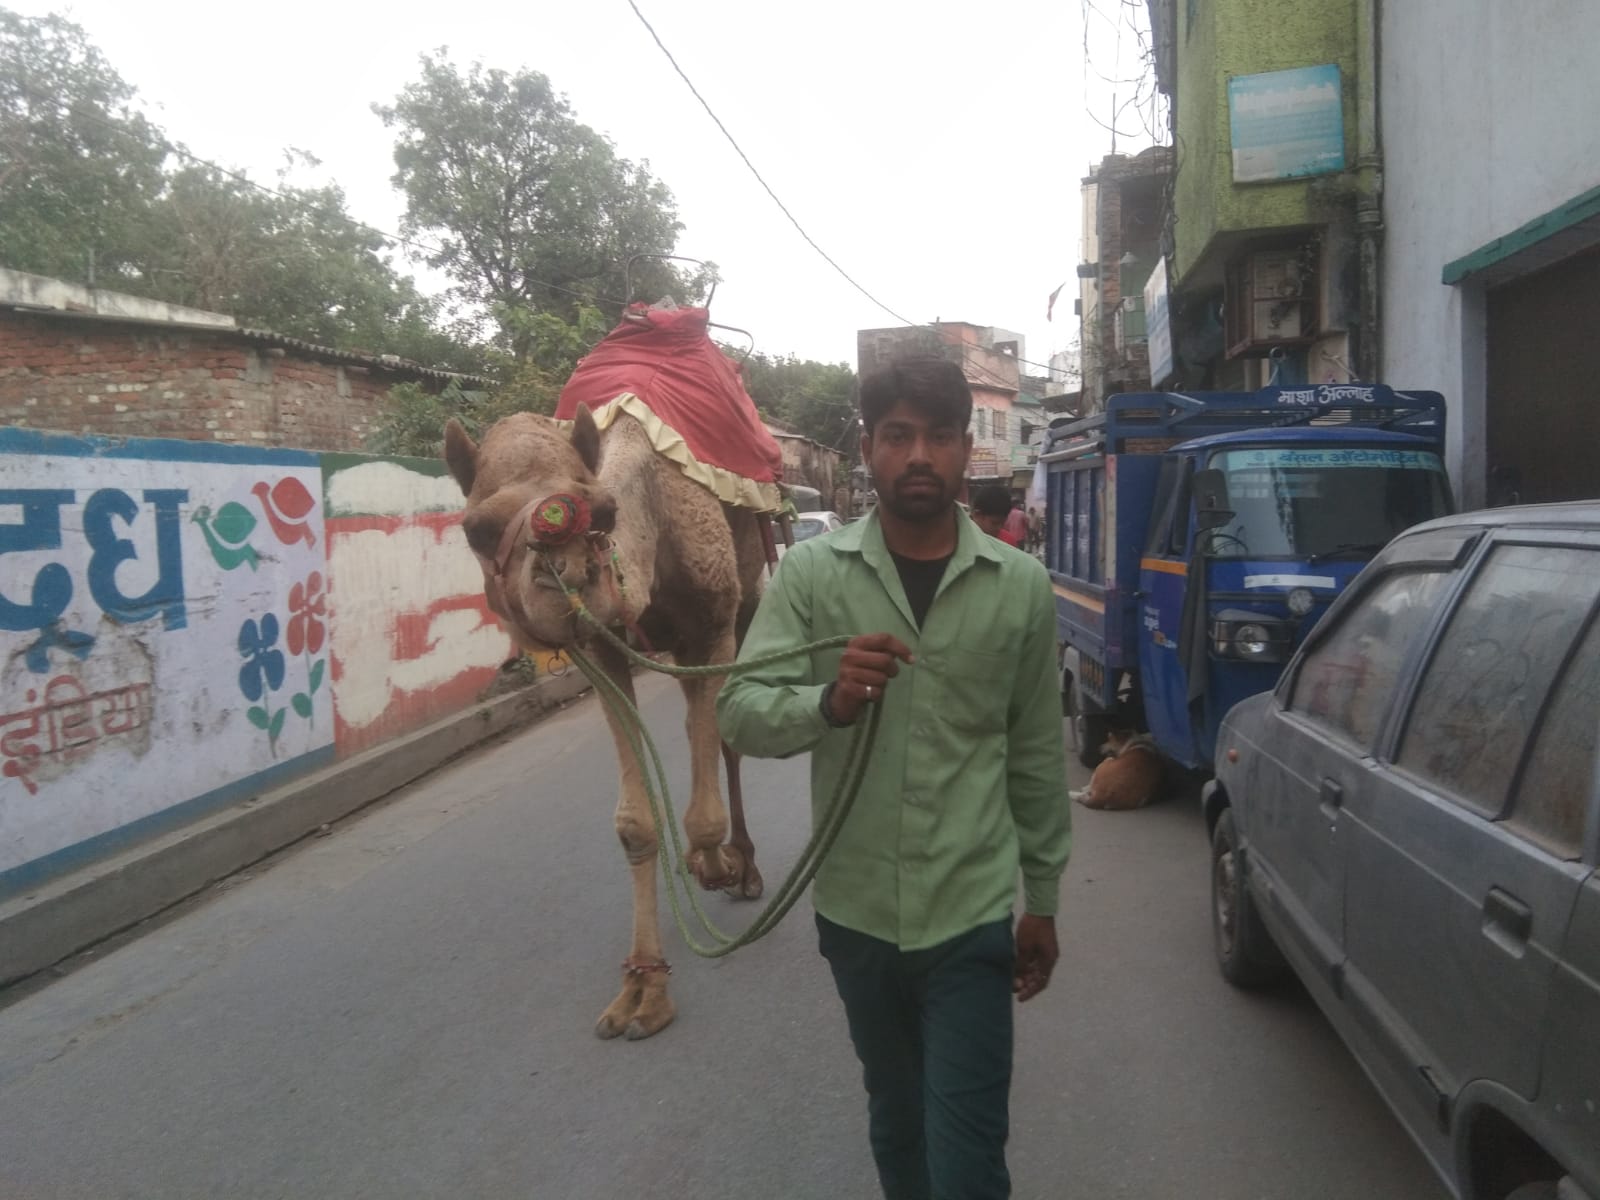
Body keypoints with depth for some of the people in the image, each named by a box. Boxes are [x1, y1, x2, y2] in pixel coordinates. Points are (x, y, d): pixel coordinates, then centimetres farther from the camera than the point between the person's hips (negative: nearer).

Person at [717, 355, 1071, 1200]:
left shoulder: (1021, 585, -3)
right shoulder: (811, 573, -5)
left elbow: (1037, 756, 4)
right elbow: (739, 712, -11)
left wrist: (1043, 899, 9)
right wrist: (829, 703, -31)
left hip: (973, 915, -1)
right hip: (854, 911, 2)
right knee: (894, 1121, 24)